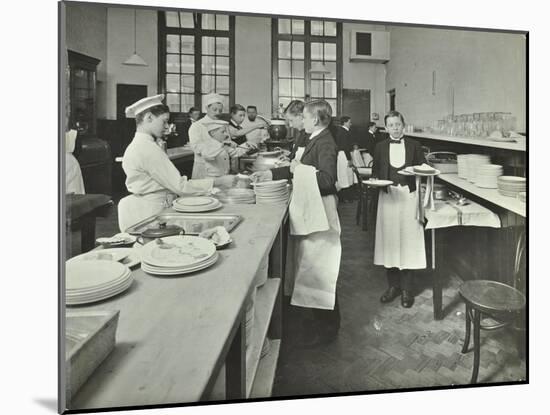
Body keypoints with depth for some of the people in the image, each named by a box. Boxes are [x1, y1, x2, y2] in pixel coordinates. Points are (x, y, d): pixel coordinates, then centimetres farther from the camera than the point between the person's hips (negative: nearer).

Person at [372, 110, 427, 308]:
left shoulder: (414, 146, 5)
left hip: (409, 196, -1)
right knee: (389, 239, 3)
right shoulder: (380, 147, 8)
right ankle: (393, 285, 17)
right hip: (388, 196, 1)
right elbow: (375, 172, 9)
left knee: (408, 239, -1)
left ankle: (406, 289, 11)